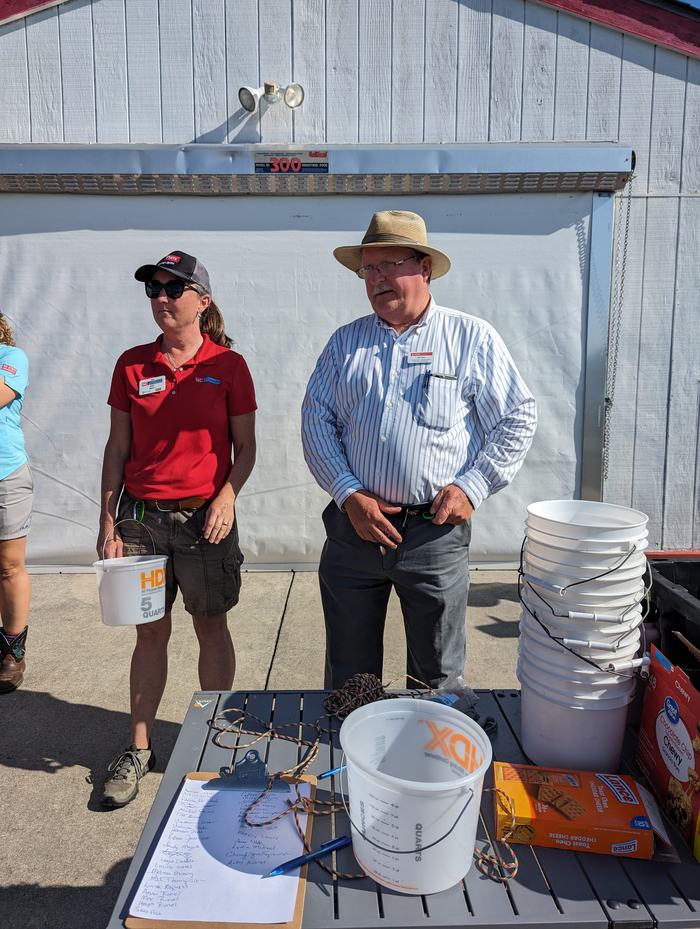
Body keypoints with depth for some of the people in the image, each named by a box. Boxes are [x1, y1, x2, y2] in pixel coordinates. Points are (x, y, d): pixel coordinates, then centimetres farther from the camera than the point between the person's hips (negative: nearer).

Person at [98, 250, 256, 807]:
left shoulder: (228, 365, -3)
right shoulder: (132, 365, 4)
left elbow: (245, 447, 0)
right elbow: (118, 448, 6)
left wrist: (226, 497, -17)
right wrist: (108, 523, 2)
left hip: (205, 516, -2)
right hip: (142, 514, 2)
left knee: (211, 627, 11)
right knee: (150, 631, 13)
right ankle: (139, 749, 28)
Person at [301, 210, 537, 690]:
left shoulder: (472, 338, 0)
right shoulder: (346, 341, 8)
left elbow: (518, 419, 1)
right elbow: (316, 419, 4)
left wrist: (471, 487, -9)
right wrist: (349, 495, -8)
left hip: (436, 532, -2)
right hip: (353, 525, 3)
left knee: (437, 676, 14)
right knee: (348, 676, 17)